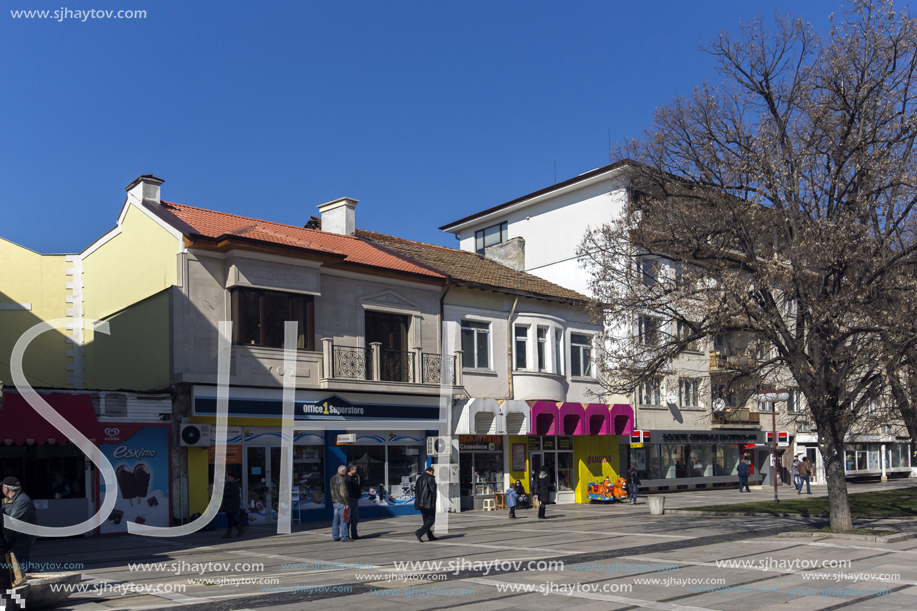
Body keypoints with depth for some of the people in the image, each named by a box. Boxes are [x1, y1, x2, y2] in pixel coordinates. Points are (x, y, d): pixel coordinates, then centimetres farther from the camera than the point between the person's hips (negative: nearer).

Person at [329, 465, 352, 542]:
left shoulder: (333, 479, 12)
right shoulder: (342, 480, -17)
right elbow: (343, 493, -19)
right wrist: (347, 503, -15)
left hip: (334, 502, 9)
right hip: (342, 502, -9)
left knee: (335, 520, 13)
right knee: (344, 520, -5)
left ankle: (335, 536, 19)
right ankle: (344, 537, -4)